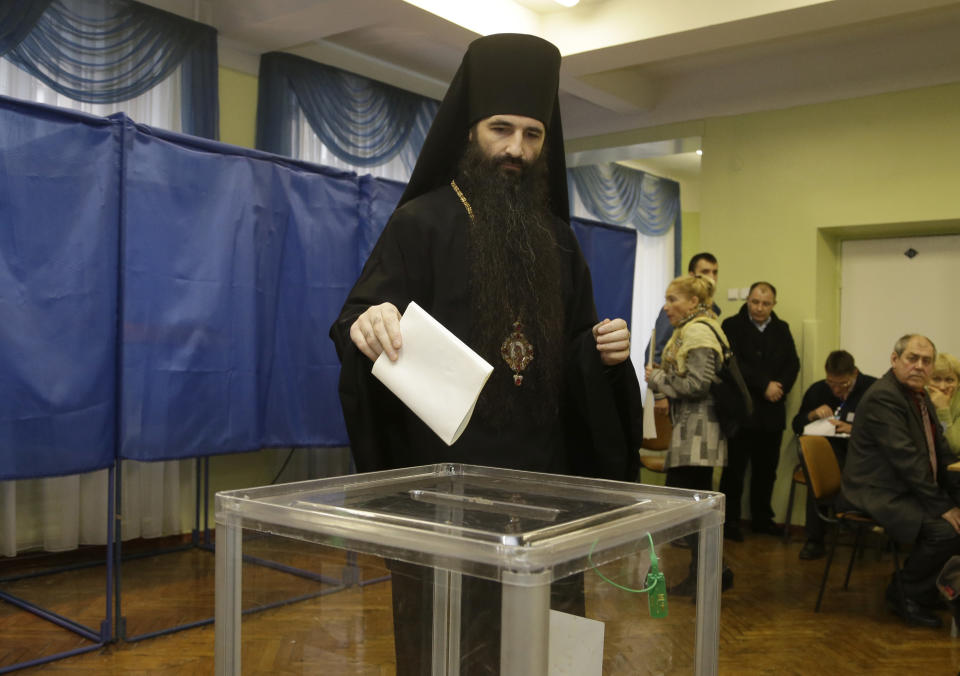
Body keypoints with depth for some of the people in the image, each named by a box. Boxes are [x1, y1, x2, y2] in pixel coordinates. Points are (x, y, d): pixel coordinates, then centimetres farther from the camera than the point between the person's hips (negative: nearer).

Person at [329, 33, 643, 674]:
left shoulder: (556, 237, 11)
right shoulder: (423, 221, -3)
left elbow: (576, 361, 15)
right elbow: (360, 322, -12)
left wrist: (604, 352, -8)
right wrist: (368, 323, -35)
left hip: (542, 477, 5)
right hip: (444, 477, -4)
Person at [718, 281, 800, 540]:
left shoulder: (781, 329, 13)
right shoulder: (732, 326, -3)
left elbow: (793, 364, 6)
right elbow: (734, 364, -13)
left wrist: (779, 387, -12)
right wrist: (764, 385, -16)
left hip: (772, 412, 5)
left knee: (766, 468, 12)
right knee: (735, 468, 1)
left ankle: (762, 517, 24)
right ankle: (730, 519, 10)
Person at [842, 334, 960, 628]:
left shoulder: (921, 397, 13)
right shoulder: (883, 397, -18)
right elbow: (906, 459, -23)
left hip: (913, 490, 10)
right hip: (882, 495, -10)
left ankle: (927, 592, 12)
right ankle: (905, 594, -1)